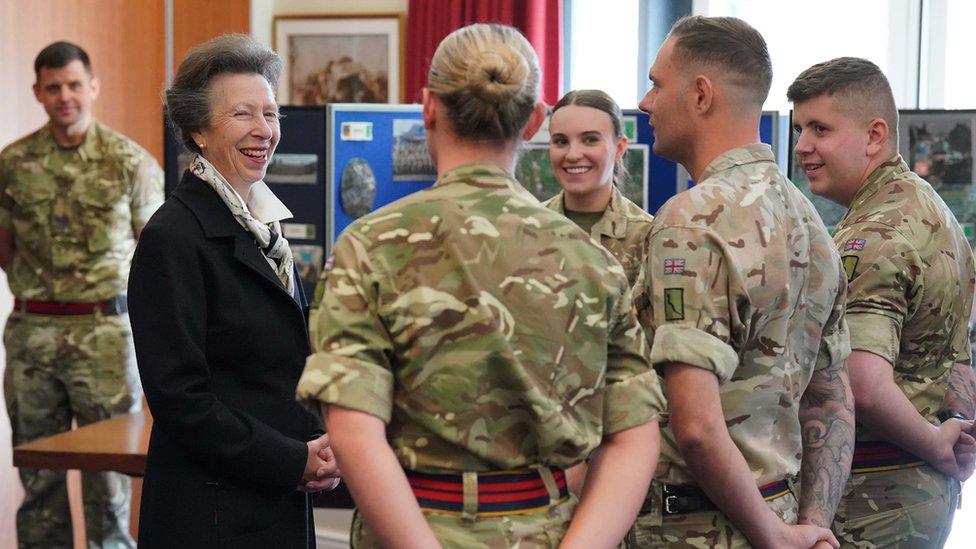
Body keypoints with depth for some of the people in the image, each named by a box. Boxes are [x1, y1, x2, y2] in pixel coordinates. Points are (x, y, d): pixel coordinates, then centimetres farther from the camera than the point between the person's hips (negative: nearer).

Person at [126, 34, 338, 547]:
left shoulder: (263, 225, 11)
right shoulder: (173, 236, -14)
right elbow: (178, 396, -17)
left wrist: (317, 444, 2)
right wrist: (293, 461, -15)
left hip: (281, 504, 8)